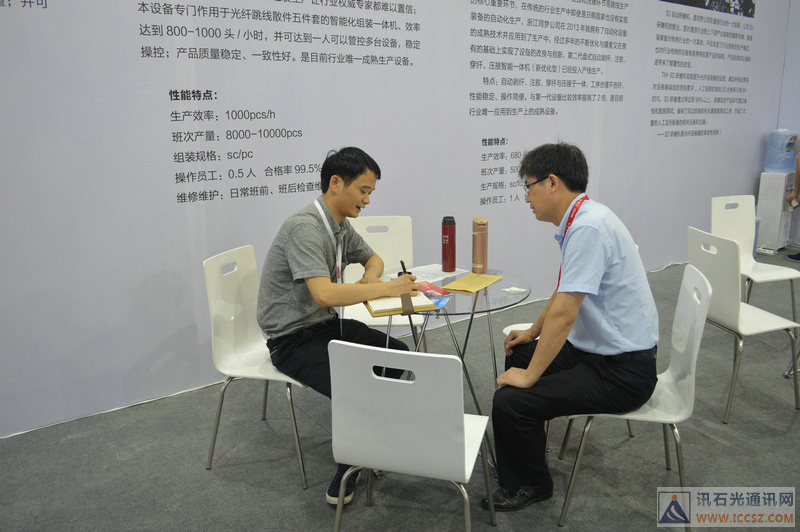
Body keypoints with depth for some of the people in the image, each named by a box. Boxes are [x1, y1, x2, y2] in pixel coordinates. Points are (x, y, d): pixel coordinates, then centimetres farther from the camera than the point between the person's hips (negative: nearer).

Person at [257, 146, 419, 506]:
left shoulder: (340, 226, 7)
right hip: (293, 341, -10)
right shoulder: (305, 227, -24)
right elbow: (324, 294, -36)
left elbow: (373, 258, 24)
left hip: (326, 325, 10)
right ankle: (343, 483, -2)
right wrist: (387, 288, -27)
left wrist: (371, 276, -1)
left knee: (398, 353, 9)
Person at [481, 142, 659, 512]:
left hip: (623, 372, -10)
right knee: (519, 355, 22)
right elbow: (563, 293, 20)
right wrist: (532, 333, 23)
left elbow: (564, 314, -27)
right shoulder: (580, 220, 6)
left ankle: (527, 484, 12)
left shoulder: (588, 227, -26)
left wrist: (531, 375, -18)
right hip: (595, 350, 10)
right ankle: (524, 444, 41)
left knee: (510, 400, -17)